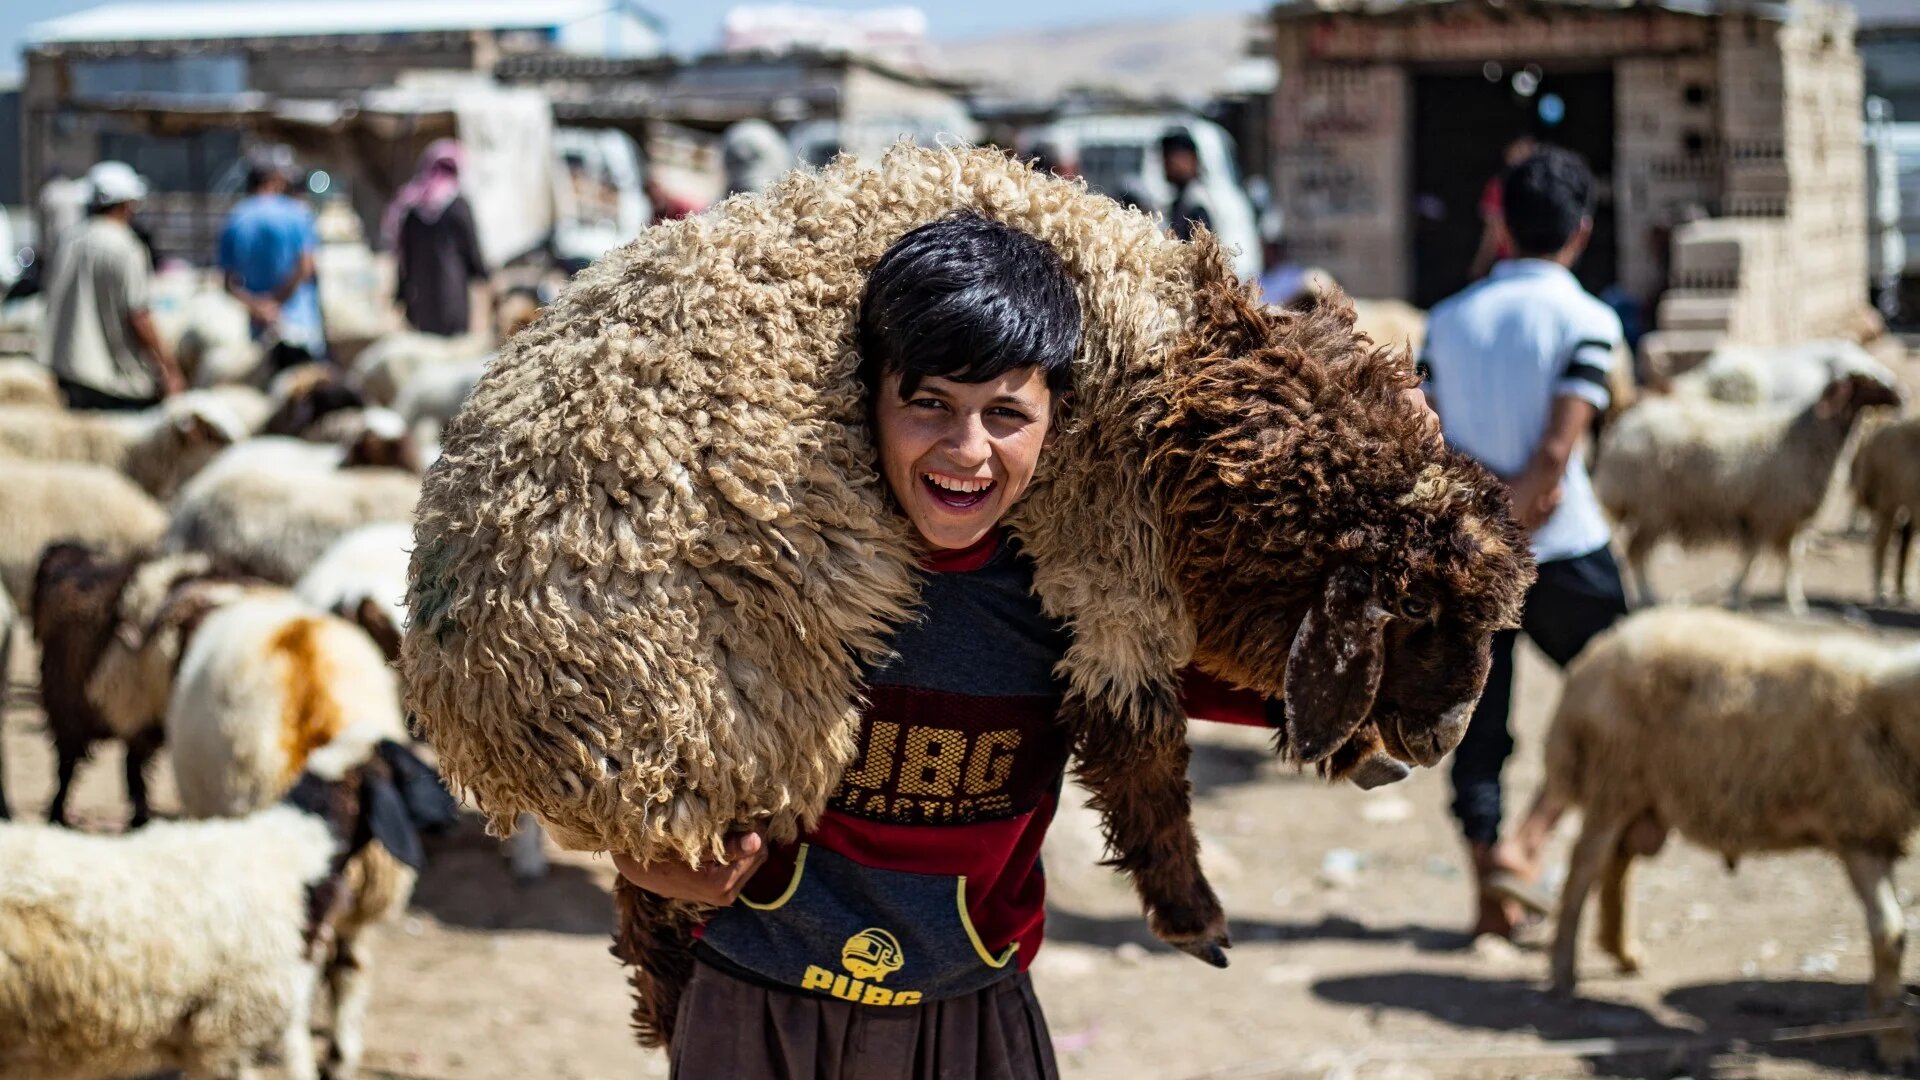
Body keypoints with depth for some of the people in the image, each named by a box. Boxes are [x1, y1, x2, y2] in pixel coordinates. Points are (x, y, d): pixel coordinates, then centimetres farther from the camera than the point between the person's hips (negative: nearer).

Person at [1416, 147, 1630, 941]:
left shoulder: (1447, 320, 6)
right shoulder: (1585, 321, -7)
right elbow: (1555, 454, -16)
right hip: (1562, 550, -4)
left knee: (1478, 722, 10)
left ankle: (1490, 892, 11)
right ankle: (1523, 843, -2)